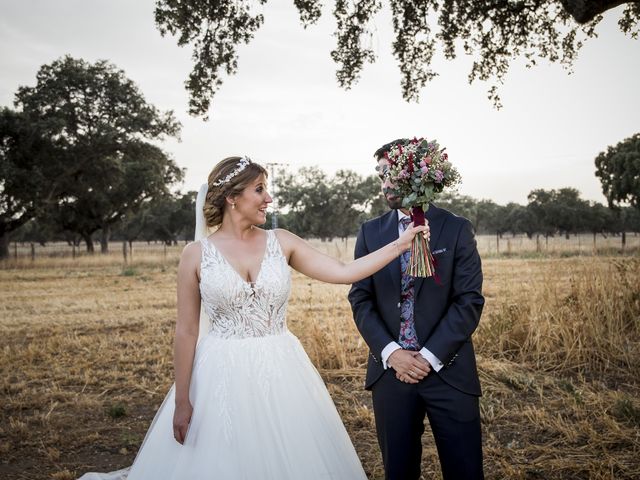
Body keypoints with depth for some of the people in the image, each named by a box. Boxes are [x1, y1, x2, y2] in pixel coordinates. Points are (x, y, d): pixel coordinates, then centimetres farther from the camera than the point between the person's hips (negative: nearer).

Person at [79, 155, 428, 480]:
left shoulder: (281, 242, 2)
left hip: (280, 374, 2)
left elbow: (344, 273, -3)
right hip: (221, 377, -2)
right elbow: (186, 332, -2)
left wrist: (401, 243, -8)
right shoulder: (196, 254, -4)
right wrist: (182, 401, -3)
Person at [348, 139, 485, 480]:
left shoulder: (457, 229, 0)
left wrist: (430, 357, -12)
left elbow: (469, 301, -5)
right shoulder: (371, 233, 7)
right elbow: (361, 300, 3)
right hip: (390, 370, 2)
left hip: (448, 371, -2)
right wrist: (390, 353, -10)